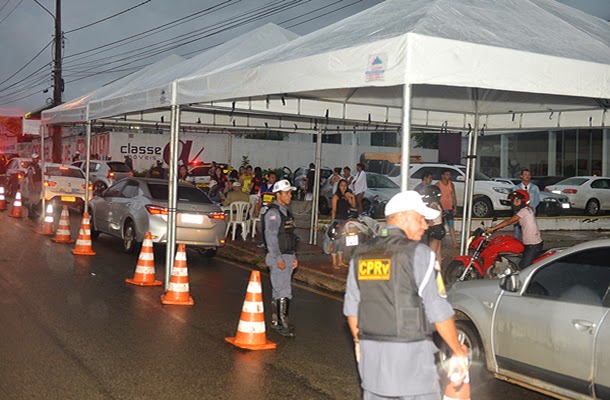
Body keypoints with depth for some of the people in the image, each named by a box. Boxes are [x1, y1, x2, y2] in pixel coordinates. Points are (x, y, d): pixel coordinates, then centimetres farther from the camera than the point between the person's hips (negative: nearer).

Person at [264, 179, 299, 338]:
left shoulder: (286, 211, 16)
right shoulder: (273, 213, -13)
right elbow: (271, 237, -19)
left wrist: (293, 257, 19)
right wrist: (279, 259, -21)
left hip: (287, 256, 9)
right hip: (278, 258, -9)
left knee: (278, 290, 14)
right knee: (283, 292, -9)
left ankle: (275, 320, 20)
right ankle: (282, 324, -5)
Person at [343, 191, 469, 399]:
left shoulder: (361, 253, 8)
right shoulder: (418, 253, -10)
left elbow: (351, 307, 13)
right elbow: (438, 311, -11)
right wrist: (459, 353, -1)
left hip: (371, 352, 6)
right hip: (410, 353, -6)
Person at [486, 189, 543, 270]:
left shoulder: (525, 210, -14)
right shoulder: (526, 211, 16)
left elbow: (509, 221, -16)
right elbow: (513, 222, 14)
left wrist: (492, 229, -14)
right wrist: (496, 228, 7)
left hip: (533, 245, -10)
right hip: (529, 244, 10)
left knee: (523, 267, -13)